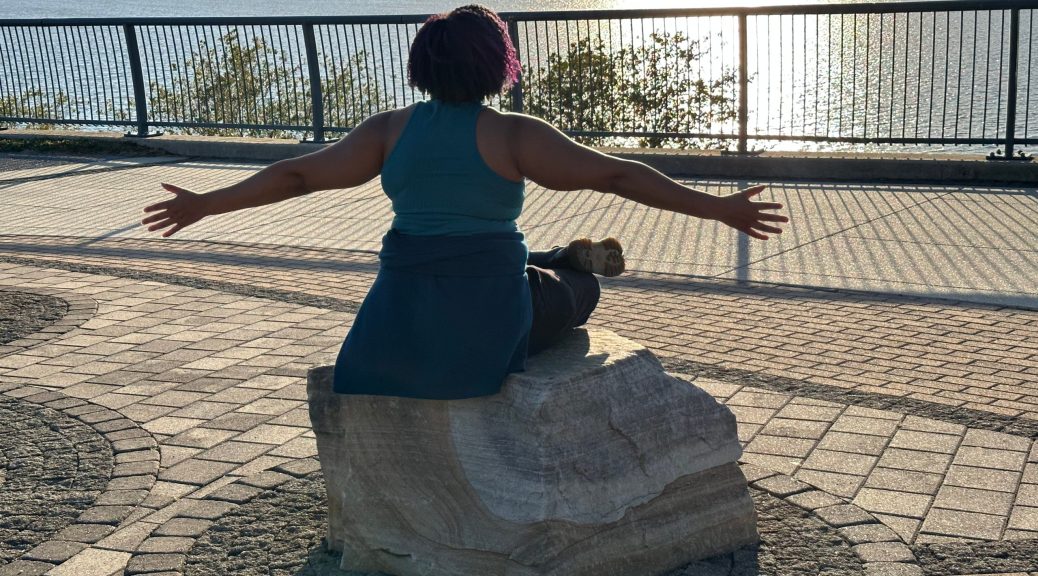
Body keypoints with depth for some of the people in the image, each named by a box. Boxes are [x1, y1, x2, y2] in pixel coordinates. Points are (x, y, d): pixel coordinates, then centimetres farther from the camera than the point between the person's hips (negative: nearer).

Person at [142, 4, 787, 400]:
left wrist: (204, 205, 15)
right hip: (488, 329, -4)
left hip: (402, 326, 4)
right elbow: (616, 173, -12)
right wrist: (718, 208, -9)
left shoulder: (390, 129, 1)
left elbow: (297, 174, 4)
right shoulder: (514, 134, -9)